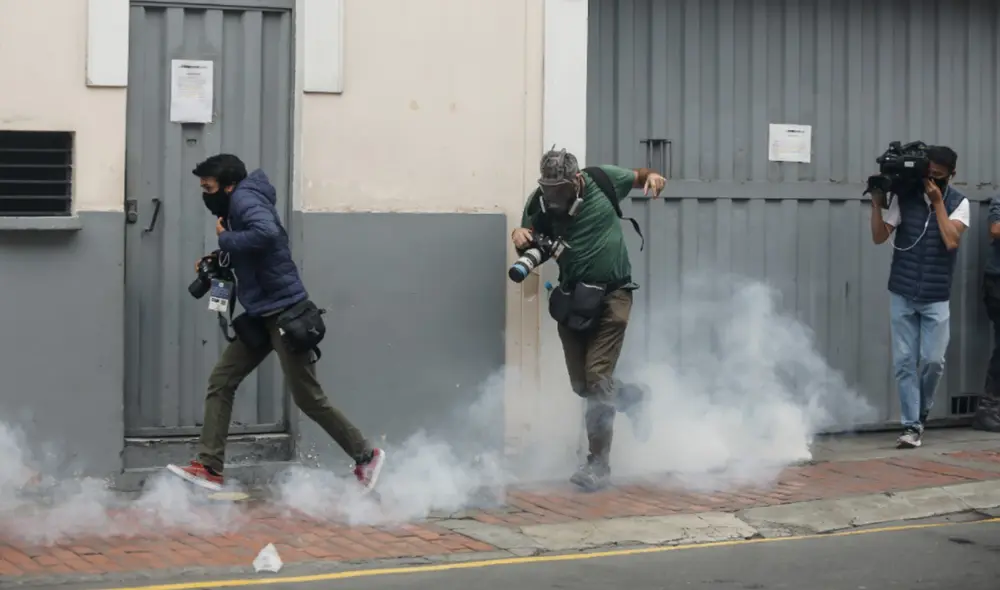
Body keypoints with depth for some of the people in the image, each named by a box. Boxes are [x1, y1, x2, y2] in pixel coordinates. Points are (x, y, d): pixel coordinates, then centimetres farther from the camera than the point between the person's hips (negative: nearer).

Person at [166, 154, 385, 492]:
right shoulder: (235, 206, 15)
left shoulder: (244, 198, -14)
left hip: (284, 313, -10)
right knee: (220, 381, 4)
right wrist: (219, 261, 7)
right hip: (261, 316, 10)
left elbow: (267, 233, -34)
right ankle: (209, 467, 5)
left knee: (308, 398, -2)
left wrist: (224, 239, -20)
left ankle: (365, 457, 12)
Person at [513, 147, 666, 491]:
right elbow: (529, 249, -7)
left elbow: (639, 178, 11)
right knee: (581, 385, 7)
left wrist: (653, 177, -13)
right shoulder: (540, 204, -4)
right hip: (572, 299, 4)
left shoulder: (602, 181, -7)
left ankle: (598, 464, -2)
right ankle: (631, 398, 39)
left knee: (596, 378, -12)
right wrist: (519, 237, -30)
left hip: (611, 295, -4)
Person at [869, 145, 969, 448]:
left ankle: (920, 413, 21)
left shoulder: (958, 202, -3)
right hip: (902, 295, 1)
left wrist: (937, 201, -17)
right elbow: (879, 236, -4)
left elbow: (951, 241, -17)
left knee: (933, 361, -5)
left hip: (936, 298, -1)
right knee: (904, 362, -1)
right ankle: (912, 426, 5)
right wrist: (877, 204, -17)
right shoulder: (904, 198, -2)